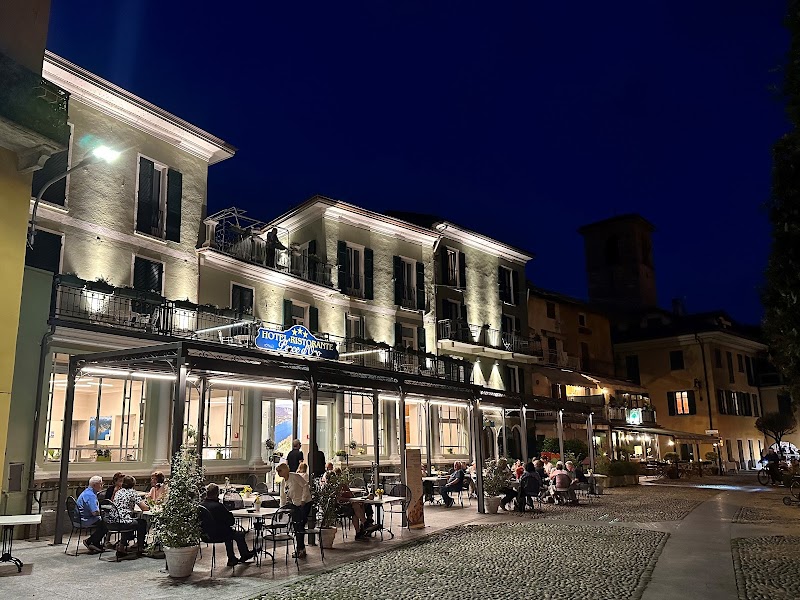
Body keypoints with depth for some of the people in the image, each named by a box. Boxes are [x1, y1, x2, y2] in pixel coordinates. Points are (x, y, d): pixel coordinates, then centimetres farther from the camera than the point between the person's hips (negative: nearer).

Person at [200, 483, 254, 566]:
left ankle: (231, 559, 40)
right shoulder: (218, 506, -28)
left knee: (229, 532, 32)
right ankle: (245, 555, 38)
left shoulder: (201, 505, -7)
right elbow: (231, 521, -20)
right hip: (218, 534, -8)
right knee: (240, 535, 15)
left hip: (206, 534, 8)